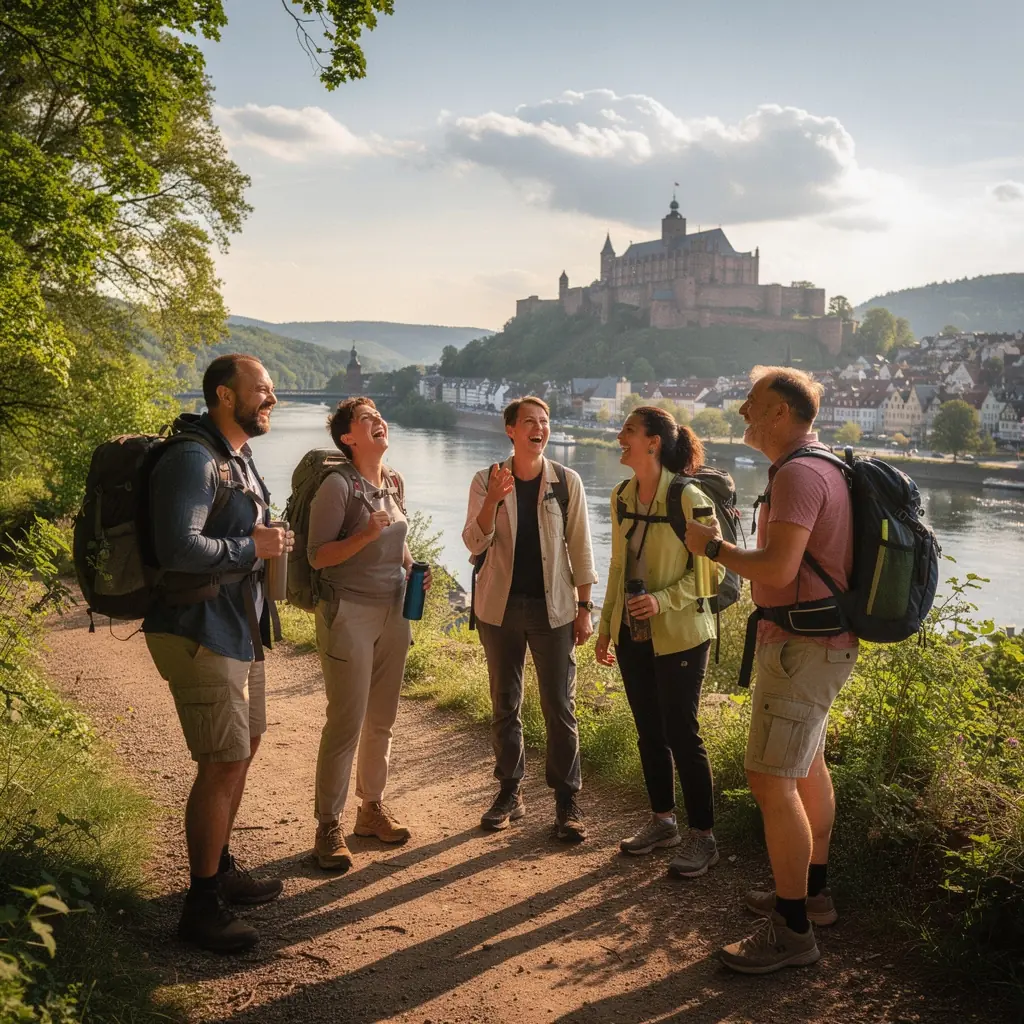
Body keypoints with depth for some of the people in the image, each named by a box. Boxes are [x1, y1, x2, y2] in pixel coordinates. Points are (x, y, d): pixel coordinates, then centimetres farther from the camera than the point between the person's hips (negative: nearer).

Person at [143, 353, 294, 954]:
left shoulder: (239, 458, 14)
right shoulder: (193, 460, -19)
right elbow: (178, 548, -30)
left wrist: (266, 540, 2)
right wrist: (253, 547, -19)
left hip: (241, 629, 11)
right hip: (201, 633, -11)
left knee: (244, 748, 19)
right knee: (224, 764, -6)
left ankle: (221, 868, 36)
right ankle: (202, 907, 7)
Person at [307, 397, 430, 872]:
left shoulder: (394, 481, 9)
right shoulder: (338, 485, -12)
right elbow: (317, 556, -13)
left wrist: (413, 568, 4)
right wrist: (366, 535, -26)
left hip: (393, 611, 7)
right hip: (349, 614, -6)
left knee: (382, 720, 13)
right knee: (345, 724, -3)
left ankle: (372, 807, 28)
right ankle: (328, 827, 9)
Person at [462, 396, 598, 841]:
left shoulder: (567, 482, -2)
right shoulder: (487, 480, -1)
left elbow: (580, 549, 2)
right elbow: (474, 543, -9)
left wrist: (584, 608, -1)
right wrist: (493, 500, -26)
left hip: (553, 607, -1)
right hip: (500, 606, 1)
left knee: (560, 707, 1)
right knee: (504, 704, 10)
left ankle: (567, 799, 11)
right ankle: (510, 791, 24)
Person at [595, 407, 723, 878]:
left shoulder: (689, 500, -15)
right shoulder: (622, 497, 5)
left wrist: (663, 600, -25)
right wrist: (606, 626, 14)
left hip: (678, 635, -6)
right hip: (632, 634, 7)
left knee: (682, 734, 0)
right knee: (649, 732, 15)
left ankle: (702, 836, 14)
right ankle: (662, 821, 30)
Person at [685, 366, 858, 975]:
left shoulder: (798, 474, -20)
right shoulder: (824, 467, 14)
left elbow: (777, 570, -28)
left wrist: (712, 546, -14)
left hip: (802, 646, -11)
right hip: (820, 642, 11)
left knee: (771, 780, -9)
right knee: (808, 767, 20)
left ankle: (792, 931, -1)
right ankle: (813, 892, 34)